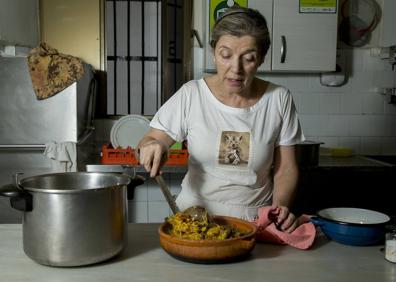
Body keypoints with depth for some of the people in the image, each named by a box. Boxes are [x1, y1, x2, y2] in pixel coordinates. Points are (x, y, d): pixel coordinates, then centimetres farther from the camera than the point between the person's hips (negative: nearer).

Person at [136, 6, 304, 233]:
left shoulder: (279, 99, -2)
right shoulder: (191, 95, -4)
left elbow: (286, 168, 4)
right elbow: (150, 141, 3)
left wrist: (281, 206, -14)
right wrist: (150, 146, -19)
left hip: (255, 220, 1)